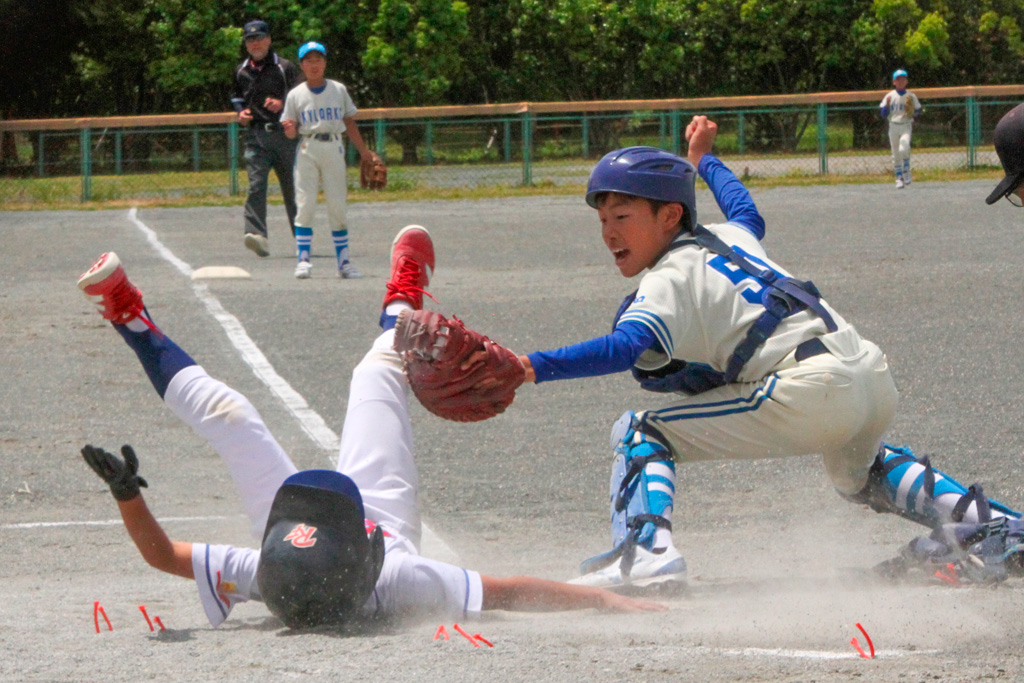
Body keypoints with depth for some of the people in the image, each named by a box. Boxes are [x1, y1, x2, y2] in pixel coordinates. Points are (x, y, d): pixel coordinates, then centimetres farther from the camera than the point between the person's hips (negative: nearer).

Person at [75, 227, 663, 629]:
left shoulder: (262, 577, -47)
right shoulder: (398, 583, -48)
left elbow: (162, 553, -34)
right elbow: (509, 591, -41)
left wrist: (127, 493, -46)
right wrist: (604, 599, -42)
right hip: (388, 515, 1)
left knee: (225, 413, 3)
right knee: (376, 380, 17)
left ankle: (136, 322, 28)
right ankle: (402, 298, 49)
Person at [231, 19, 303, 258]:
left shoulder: (285, 68, 4)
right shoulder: (241, 72, 16)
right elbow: (236, 98, 31)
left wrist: (283, 104, -18)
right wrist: (240, 113, 9)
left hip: (284, 133, -2)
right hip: (256, 136, 2)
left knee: (292, 188, 5)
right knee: (256, 184, -16)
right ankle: (257, 234, -27)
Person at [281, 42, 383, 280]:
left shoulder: (338, 90, 9)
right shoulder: (296, 95, 6)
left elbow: (349, 122, 14)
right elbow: (292, 131, 8)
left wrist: (364, 151, 14)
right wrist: (290, 130, -16)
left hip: (334, 149, 1)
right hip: (307, 150, -1)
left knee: (337, 206, 1)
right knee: (305, 205, -8)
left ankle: (343, 261, 4)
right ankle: (303, 259, -6)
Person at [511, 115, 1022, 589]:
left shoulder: (669, 279, -1)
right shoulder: (731, 237, 22)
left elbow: (629, 347, -20)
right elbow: (745, 209, 48)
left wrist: (536, 368, -26)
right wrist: (702, 160, 64)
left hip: (807, 392, -9)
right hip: (875, 378, 9)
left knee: (640, 433, -2)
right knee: (858, 473, 42)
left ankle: (646, 549, -24)